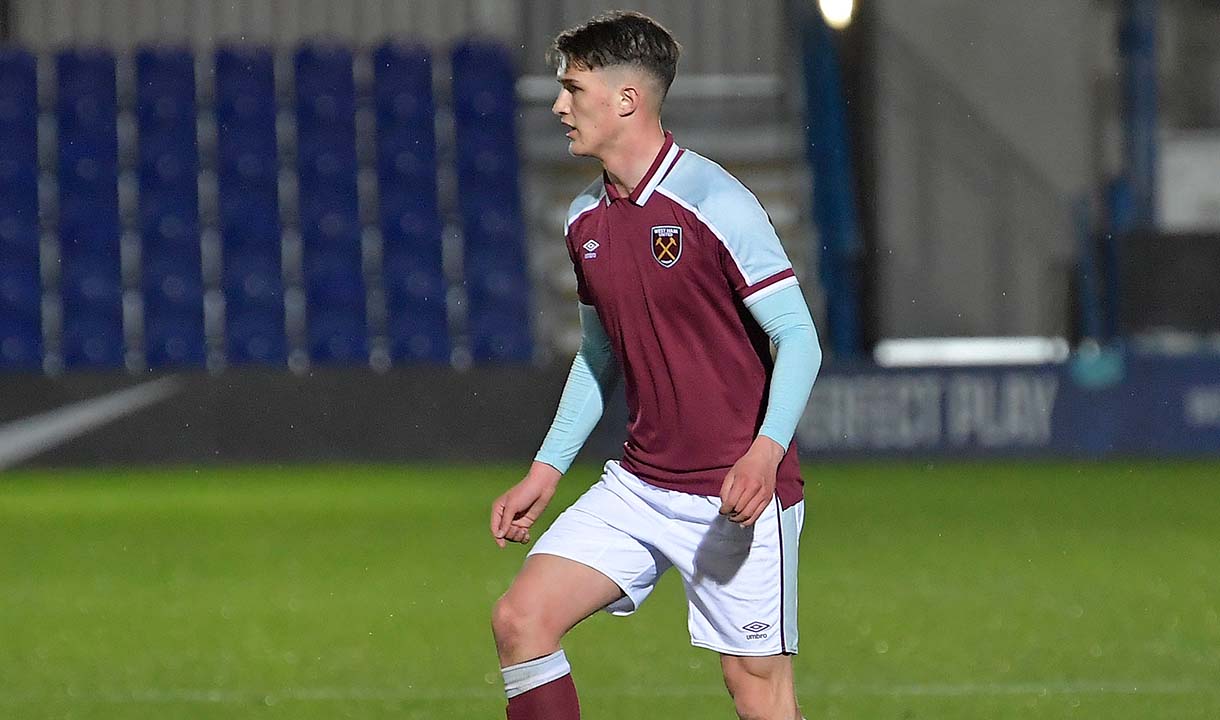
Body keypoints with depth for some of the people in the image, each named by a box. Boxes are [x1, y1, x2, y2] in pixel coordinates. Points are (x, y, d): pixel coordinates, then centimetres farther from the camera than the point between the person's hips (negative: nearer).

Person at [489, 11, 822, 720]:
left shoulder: (716, 203, -14)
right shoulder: (585, 220, 9)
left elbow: (799, 337, -16)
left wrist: (766, 450, -30)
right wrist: (547, 469, 17)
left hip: (739, 493, -7)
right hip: (640, 486, 7)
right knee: (521, 618, -7)